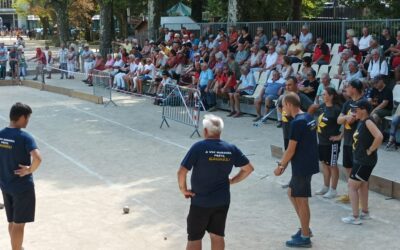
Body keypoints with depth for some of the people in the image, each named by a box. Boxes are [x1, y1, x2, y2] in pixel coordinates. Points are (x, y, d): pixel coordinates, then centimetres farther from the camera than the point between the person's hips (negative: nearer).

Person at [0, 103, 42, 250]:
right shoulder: (25, 137, -20)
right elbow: (37, 158, -34)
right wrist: (30, 170, -16)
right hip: (22, 187, -7)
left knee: (12, 222, 21)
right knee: (19, 224, 3)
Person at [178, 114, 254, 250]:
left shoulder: (199, 147, -17)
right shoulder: (231, 149, -3)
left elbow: (182, 171, -20)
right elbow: (248, 168, 4)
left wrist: (183, 189, -5)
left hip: (200, 202, -4)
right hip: (222, 201, 4)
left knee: (194, 238, 10)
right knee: (217, 236, 16)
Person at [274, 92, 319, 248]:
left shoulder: (297, 123, -20)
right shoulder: (308, 118, 8)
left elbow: (291, 150, -18)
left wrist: (280, 165, -4)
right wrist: (285, 163, 16)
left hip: (302, 167, -9)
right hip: (308, 164, 9)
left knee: (301, 201, 2)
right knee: (292, 193, 21)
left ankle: (304, 237, 12)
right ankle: (305, 228, 28)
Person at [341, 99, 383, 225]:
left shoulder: (368, 122, -20)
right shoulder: (362, 122, 8)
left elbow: (379, 137, -33)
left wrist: (370, 150, -23)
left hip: (365, 161, -10)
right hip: (360, 159, 10)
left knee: (352, 186, -6)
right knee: (362, 186, 20)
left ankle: (355, 217, -3)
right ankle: (365, 212, 33)